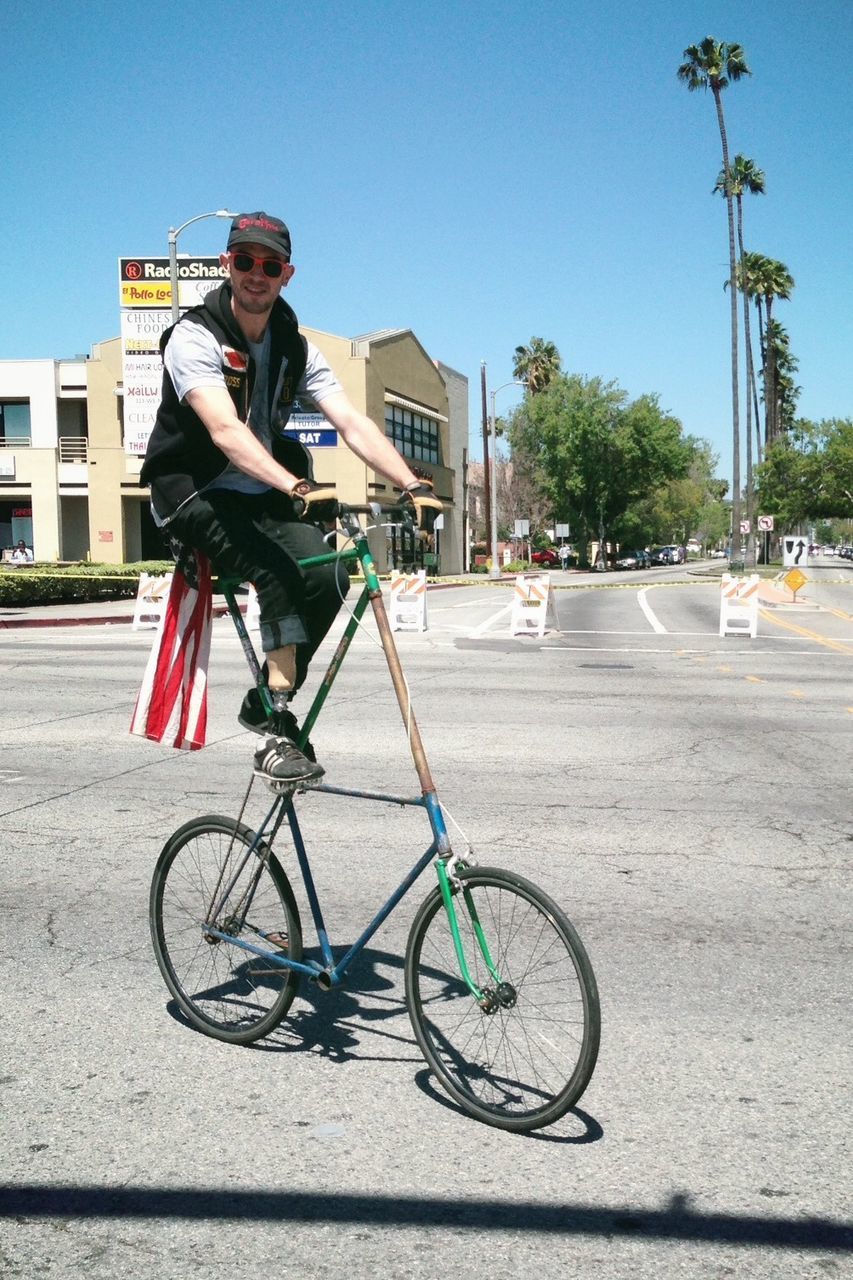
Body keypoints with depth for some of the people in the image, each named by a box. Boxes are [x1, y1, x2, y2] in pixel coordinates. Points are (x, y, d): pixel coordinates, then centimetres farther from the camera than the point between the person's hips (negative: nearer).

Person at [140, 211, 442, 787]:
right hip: (194, 495, -5)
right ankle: (278, 729, -25)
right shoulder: (195, 338, -14)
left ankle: (264, 702, -1)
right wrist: (299, 488, -47)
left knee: (328, 576, -21)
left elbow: (354, 423, -10)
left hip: (262, 496, 5)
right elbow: (226, 431, -32)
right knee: (280, 574, -31)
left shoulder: (295, 347, 2)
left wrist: (413, 485, -27)